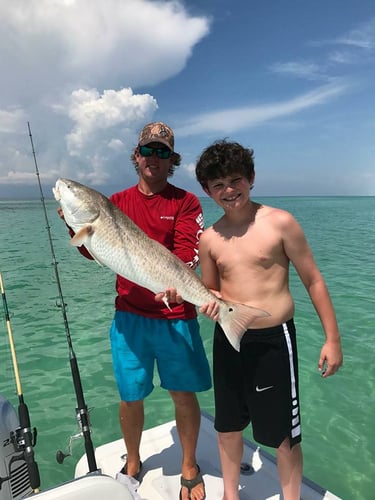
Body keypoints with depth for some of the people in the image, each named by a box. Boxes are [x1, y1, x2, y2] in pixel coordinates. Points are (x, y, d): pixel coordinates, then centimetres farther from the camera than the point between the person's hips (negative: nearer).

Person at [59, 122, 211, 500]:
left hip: (175, 315, -1)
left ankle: (189, 468, 36)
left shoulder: (185, 202, 1)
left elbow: (189, 253, -13)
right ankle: (132, 464, 42)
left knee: (183, 394, 10)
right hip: (129, 315, 2)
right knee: (131, 396, 14)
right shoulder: (118, 202, 8)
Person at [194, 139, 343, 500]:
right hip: (227, 339, 4)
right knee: (228, 425, 20)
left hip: (273, 341, -4)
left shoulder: (280, 222, -10)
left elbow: (313, 281, -4)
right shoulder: (209, 239, 1)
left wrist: (332, 338, -4)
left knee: (283, 433, 12)